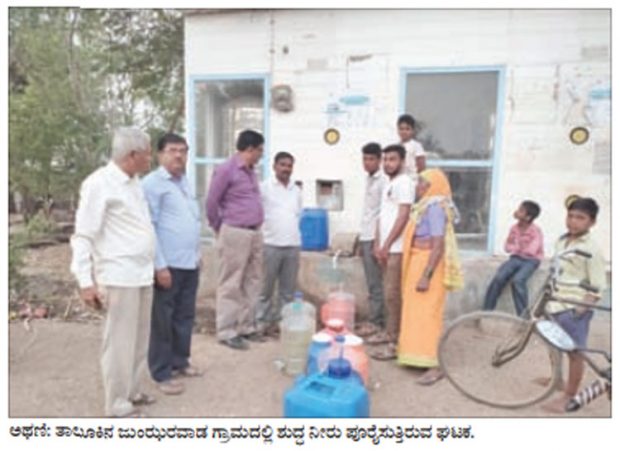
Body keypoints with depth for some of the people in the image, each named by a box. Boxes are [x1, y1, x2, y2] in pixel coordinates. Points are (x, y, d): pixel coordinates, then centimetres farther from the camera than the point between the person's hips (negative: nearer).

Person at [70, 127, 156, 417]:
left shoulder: (134, 182, 12)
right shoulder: (99, 184, -12)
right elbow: (83, 235, -13)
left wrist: (154, 265, 16)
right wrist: (86, 281, -16)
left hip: (142, 274, 8)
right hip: (119, 278, -8)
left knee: (139, 340, 17)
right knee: (120, 342, 3)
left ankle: (131, 392, 33)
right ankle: (118, 406, 18)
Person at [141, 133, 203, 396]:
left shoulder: (184, 181, 14)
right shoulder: (152, 183, -10)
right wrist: (160, 265, -17)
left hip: (190, 263, 8)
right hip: (168, 265, -8)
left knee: (185, 317, 16)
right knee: (163, 321, 4)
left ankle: (180, 362, 31)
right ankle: (161, 374, 15)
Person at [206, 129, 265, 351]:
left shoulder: (250, 171, 15)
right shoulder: (226, 169, -10)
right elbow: (211, 202, -7)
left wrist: (256, 228, 17)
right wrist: (219, 229, 3)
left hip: (255, 233, 8)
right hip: (235, 233, -8)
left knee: (252, 283, 12)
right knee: (231, 285, -1)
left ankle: (247, 327, 22)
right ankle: (227, 332, 7)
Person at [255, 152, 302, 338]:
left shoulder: (296, 190, 14)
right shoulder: (264, 187, -1)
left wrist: (292, 234, 13)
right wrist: (262, 231, -4)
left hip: (293, 245, 5)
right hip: (270, 244, -5)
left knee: (288, 289, 8)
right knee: (265, 288, 2)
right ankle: (263, 323, 12)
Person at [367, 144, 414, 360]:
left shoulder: (404, 182, -10)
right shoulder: (388, 184, 18)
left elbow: (403, 217, -17)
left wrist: (386, 245, -16)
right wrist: (377, 244, 12)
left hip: (396, 248, -9)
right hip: (387, 247, 9)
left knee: (393, 294, -6)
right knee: (388, 293, 15)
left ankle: (396, 342, 0)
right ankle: (389, 332, 26)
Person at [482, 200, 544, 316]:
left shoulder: (536, 232, -17)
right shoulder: (514, 228, 1)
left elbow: (530, 251, -26)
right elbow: (507, 247, 6)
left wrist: (516, 248, -10)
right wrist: (518, 248, -14)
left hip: (530, 261, -4)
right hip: (515, 258, 4)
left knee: (517, 280, -33)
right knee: (498, 278, -21)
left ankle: (522, 316, -19)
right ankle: (486, 311, -14)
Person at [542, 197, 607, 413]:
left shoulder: (591, 250, -16)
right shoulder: (562, 241, 6)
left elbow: (597, 287, -15)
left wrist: (581, 308, -21)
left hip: (574, 309, -7)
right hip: (556, 304, 7)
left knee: (575, 352, 5)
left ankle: (569, 396, 17)